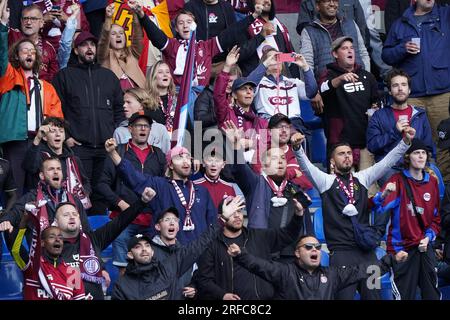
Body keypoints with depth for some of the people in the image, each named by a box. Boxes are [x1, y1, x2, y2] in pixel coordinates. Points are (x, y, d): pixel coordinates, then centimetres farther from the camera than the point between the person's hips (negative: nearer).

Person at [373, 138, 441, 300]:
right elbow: (378, 207, -17)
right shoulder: (398, 180, -5)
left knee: (432, 294, 5)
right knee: (405, 295, -2)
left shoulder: (432, 182, 9)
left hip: (424, 246, 4)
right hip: (402, 248, -4)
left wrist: (428, 237, 1)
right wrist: (384, 194, -38)